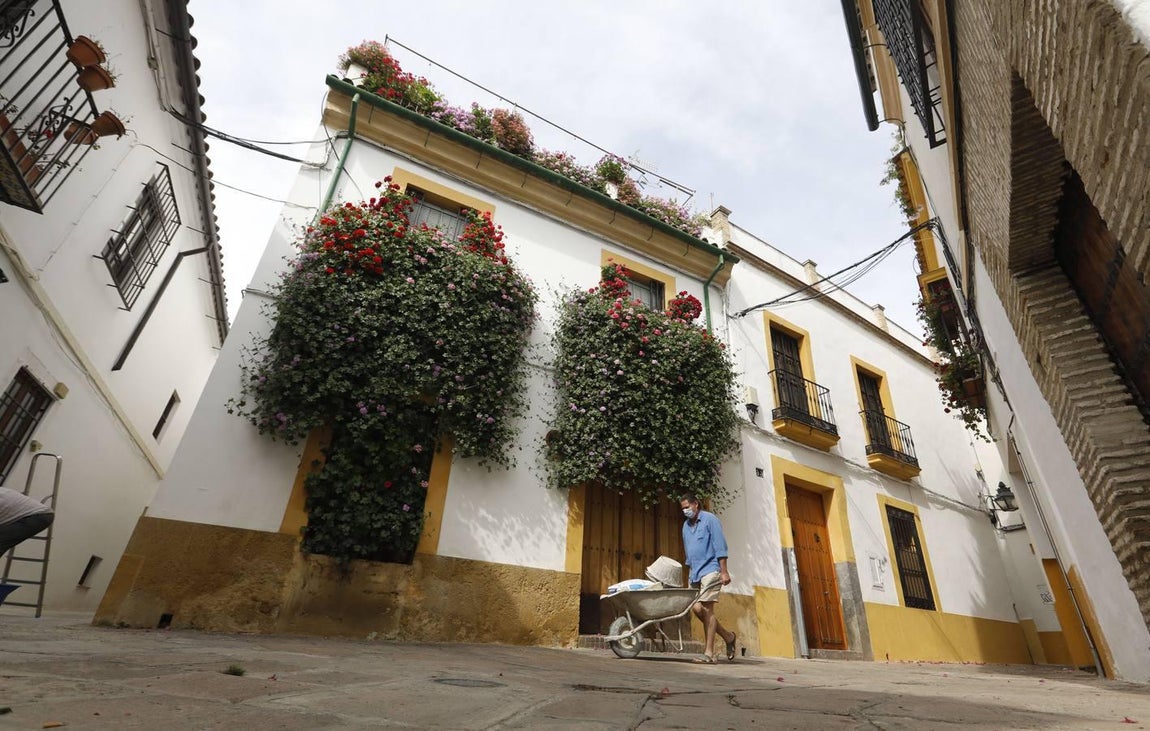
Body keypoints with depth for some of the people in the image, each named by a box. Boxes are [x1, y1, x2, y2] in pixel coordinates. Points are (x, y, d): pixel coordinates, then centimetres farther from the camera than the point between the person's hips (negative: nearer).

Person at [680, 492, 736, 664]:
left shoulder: (709, 519, -5)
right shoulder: (686, 525, 15)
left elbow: (720, 547, -10)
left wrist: (724, 572, -14)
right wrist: (692, 571, 18)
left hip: (710, 570, -7)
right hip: (695, 573, 7)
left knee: (706, 609, -9)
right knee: (697, 609, 2)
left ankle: (709, 653, -1)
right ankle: (728, 636, 22)